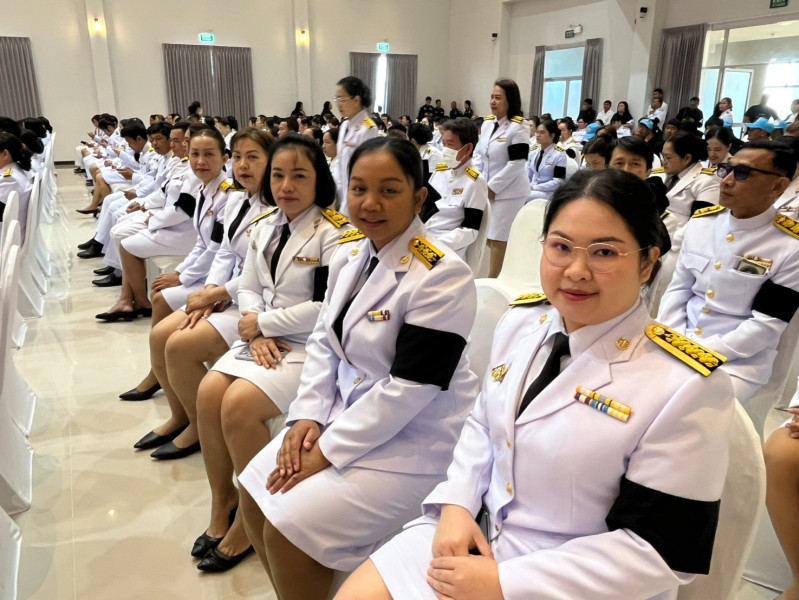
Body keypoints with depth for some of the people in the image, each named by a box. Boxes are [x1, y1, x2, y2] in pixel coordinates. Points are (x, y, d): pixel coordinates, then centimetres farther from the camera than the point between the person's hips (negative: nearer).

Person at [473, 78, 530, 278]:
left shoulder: (518, 127, -12)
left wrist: (492, 187, -16)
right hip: (486, 189, 7)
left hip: (508, 192, -7)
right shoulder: (487, 122, 8)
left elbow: (517, 163, -17)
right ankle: (483, 278, 26)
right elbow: (478, 153, 13)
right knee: (487, 236, 14)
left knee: (498, 239, -3)